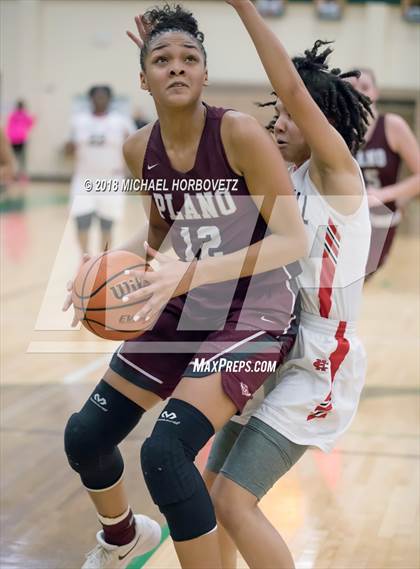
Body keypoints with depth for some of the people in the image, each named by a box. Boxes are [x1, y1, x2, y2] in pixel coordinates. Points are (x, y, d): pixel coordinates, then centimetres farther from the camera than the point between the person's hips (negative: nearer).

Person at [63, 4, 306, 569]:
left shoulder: (239, 133, -21)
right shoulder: (139, 149, -2)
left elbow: (292, 241, -24)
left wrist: (190, 272, -33)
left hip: (255, 310, -7)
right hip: (188, 308, 7)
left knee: (165, 452, -25)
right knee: (84, 435, 10)